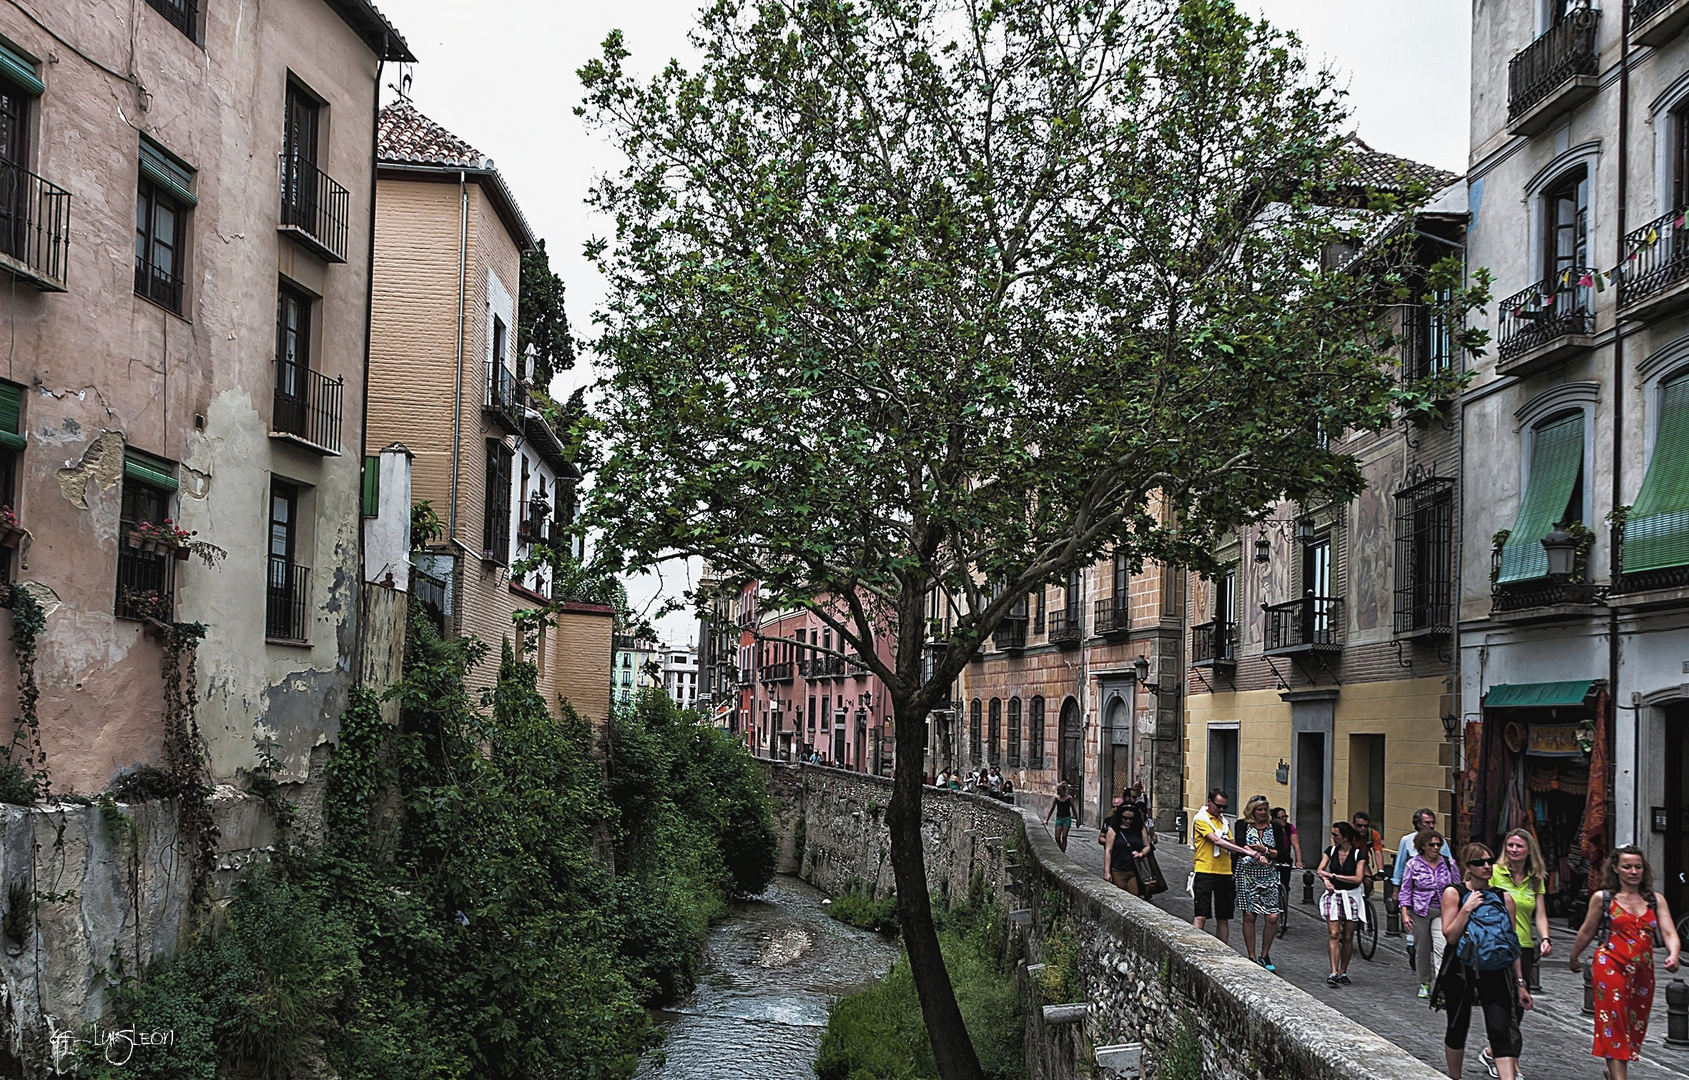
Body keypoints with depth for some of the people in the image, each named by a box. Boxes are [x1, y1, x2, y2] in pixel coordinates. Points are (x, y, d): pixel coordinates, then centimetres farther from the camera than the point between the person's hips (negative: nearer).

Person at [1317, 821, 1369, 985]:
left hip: (1351, 897, -1)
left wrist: (1333, 875, -17)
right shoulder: (1331, 851, 5)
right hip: (1333, 896, 1)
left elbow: (1358, 878, -15)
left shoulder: (1359, 854, -6)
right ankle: (1334, 973, -15)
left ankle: (1343, 972, 17)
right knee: (1333, 934, -11)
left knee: (1347, 937, 5)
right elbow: (1320, 870, -3)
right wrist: (1326, 880, -24)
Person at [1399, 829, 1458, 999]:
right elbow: (1406, 890, 1)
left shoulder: (1448, 863, 2)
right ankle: (1424, 984, 25)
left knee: (1441, 947, -15)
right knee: (1422, 948, 8)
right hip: (1420, 911, 0)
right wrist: (1405, 914, -5)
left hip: (1442, 911, 0)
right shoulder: (1413, 864, -1)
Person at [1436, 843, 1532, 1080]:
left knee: (1503, 1032, -11)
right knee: (1457, 1027, 14)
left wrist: (1520, 983, 8)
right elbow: (1450, 936, -9)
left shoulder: (1503, 898, 6)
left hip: (1496, 973, 1)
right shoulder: (1454, 894, -2)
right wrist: (1467, 909, -16)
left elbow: (1512, 944, 9)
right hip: (1461, 972, -1)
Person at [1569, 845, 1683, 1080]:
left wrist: (1673, 955, -24)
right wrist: (1574, 958, 18)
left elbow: (1669, 933, -5)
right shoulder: (1602, 898, -1)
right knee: (1614, 1025, -9)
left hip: (1643, 971, 4)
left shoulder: (1656, 900, 6)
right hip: (1610, 968, -4)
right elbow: (1587, 932, 9)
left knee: (1636, 1025, 13)